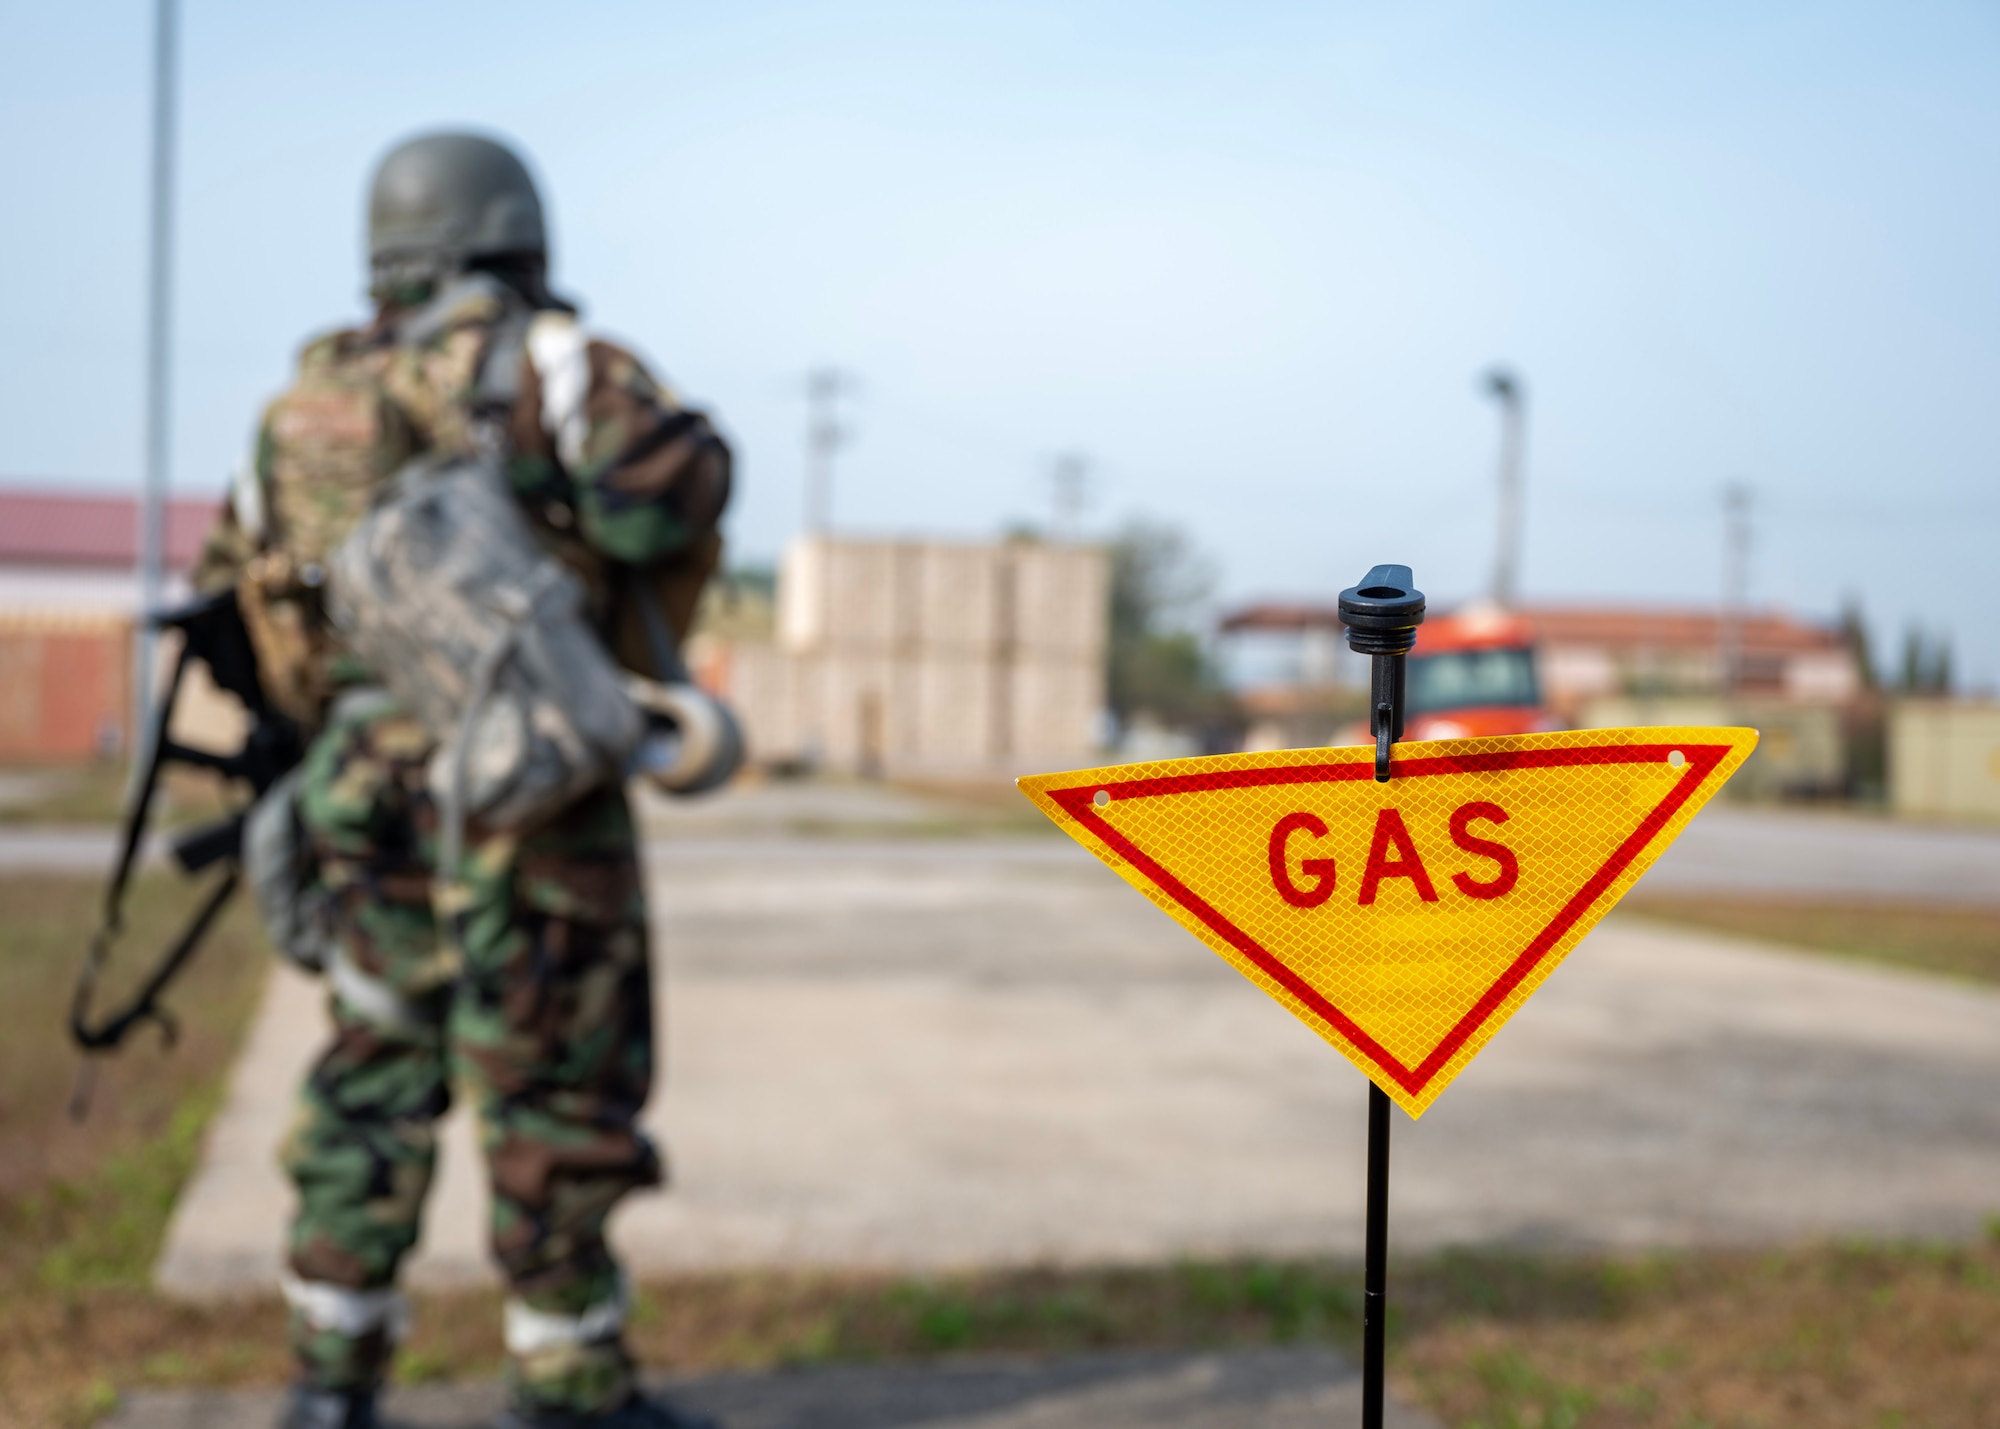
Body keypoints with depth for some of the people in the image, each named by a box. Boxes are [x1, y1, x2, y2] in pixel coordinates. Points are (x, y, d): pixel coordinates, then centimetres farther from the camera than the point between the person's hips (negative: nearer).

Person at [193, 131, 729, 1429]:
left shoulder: (311, 402, 12)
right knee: (564, 1088, 3)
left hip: (373, 788, 6)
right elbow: (674, 471, -20)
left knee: (377, 1076, 16)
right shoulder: (538, 358, -5)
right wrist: (648, 629, -1)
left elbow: (240, 567, 17)